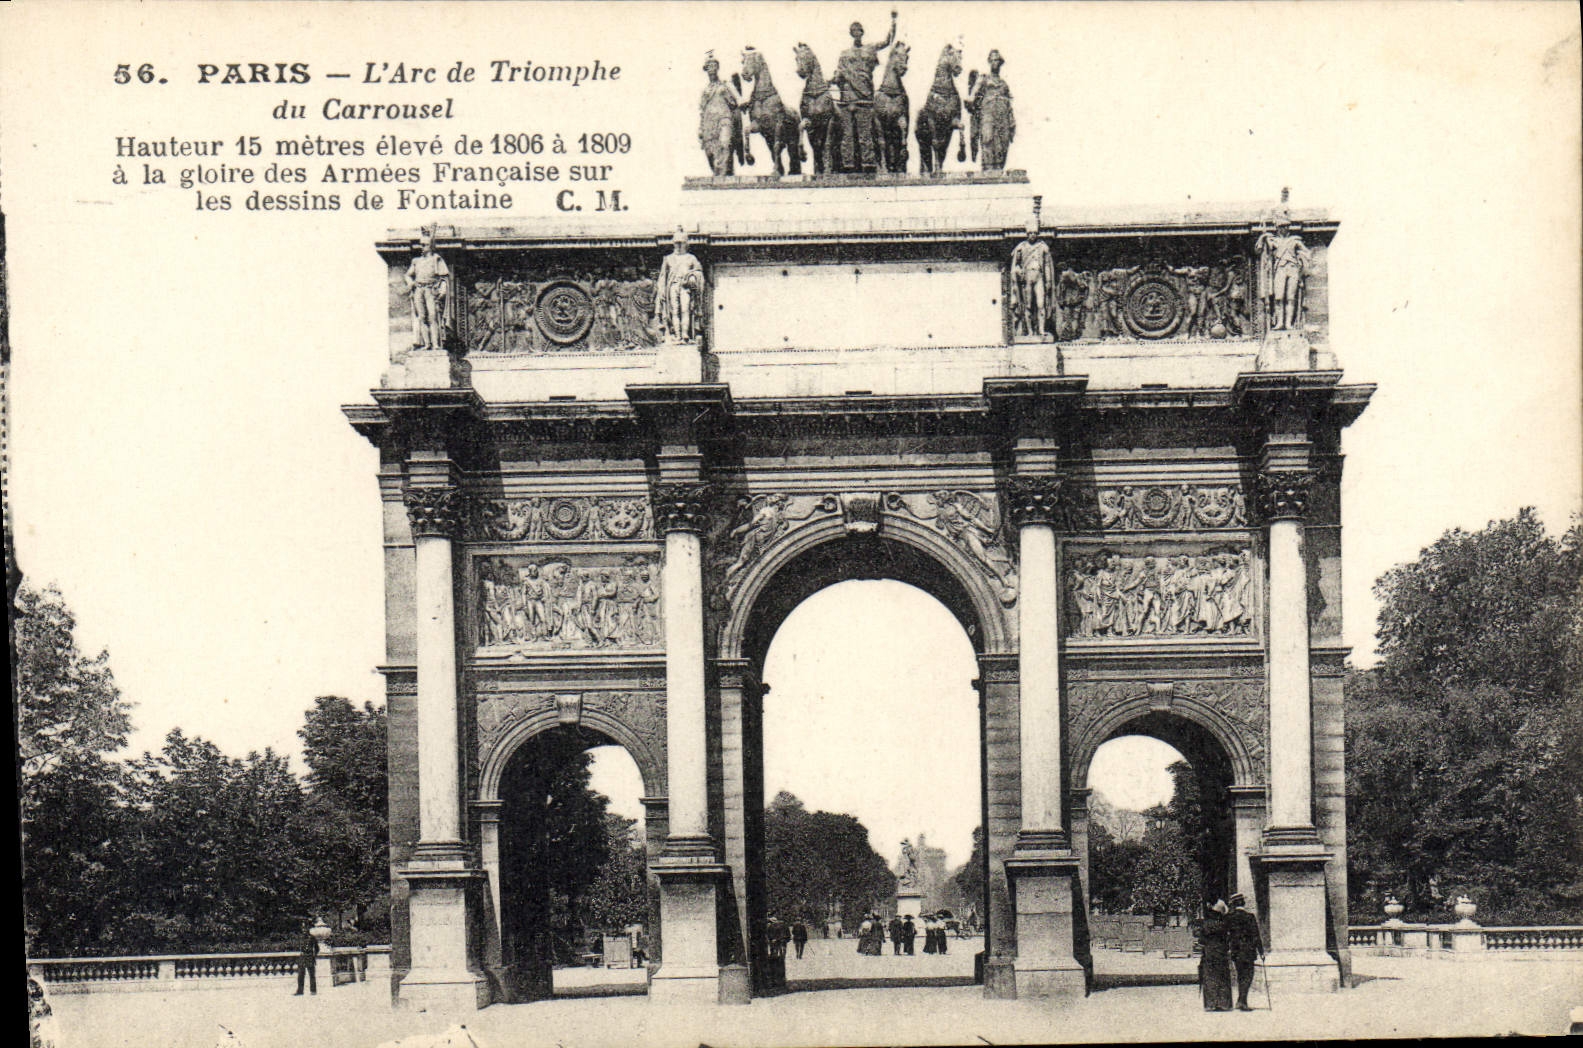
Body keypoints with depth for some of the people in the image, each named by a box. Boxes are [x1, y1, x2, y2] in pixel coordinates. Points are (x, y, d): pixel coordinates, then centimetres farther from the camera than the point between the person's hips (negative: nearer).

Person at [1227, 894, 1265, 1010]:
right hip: (1248, 951, -5)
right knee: (1247, 976, -2)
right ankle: (1242, 1001, -11)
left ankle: (1242, 1001, 19)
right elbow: (1256, 936, -9)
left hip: (1235, 952, 5)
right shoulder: (1249, 917, -11)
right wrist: (1261, 951, -1)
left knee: (1240, 976, 15)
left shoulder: (1229, 918, 3)